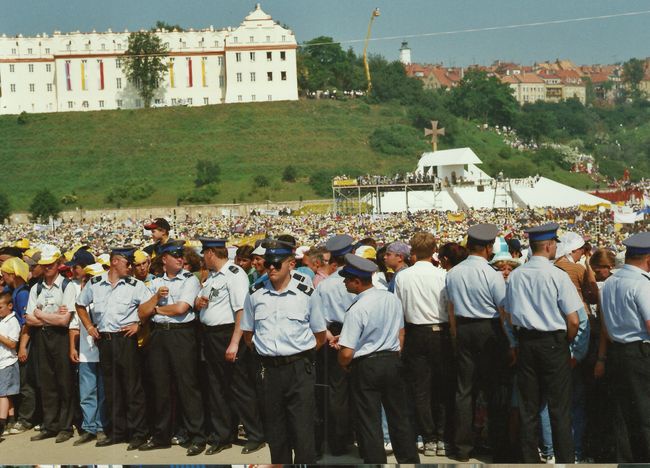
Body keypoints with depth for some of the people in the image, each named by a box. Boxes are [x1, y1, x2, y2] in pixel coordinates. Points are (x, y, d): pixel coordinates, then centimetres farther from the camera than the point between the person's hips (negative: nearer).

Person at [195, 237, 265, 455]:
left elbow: (242, 311, -22)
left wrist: (234, 343, -27)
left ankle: (257, 437, 8)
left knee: (240, 388, -3)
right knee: (216, 388, 15)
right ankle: (222, 437, 26)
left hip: (228, 335, -9)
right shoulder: (211, 276, 15)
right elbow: (199, 303, 28)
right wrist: (198, 301, 3)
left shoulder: (234, 274, -14)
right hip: (210, 337, 9)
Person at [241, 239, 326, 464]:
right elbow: (248, 334, 16)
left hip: (299, 369, -3)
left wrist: (301, 355, 3)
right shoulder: (255, 294, 5)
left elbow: (320, 336, 7)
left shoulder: (306, 294, -1)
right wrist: (265, 352, 9)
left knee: (303, 431, -4)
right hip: (268, 369, 3)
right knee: (274, 431, 11)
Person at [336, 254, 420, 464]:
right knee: (399, 416, 16)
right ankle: (410, 459, 25)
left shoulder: (357, 309, -20)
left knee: (369, 422, 5)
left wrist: (343, 364, 1)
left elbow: (347, 353, -20)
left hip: (366, 367, -6)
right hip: (393, 361, 6)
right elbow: (401, 333, 10)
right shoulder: (392, 299, -1)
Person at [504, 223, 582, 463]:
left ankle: (530, 458, 18)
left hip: (526, 342, 4)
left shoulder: (515, 276, 0)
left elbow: (511, 315, 8)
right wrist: (567, 341, 5)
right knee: (559, 407, 4)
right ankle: (565, 459, 8)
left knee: (528, 407, 12)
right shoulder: (557, 276, -14)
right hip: (554, 343, -4)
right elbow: (573, 321, -13)